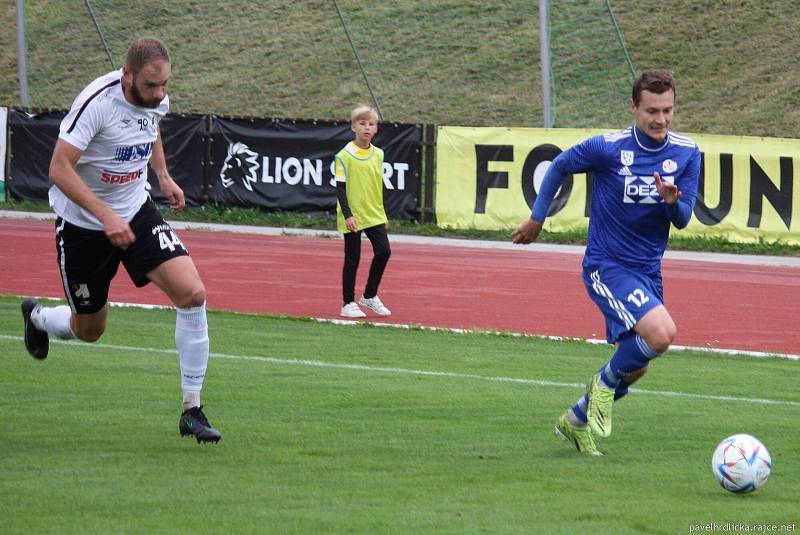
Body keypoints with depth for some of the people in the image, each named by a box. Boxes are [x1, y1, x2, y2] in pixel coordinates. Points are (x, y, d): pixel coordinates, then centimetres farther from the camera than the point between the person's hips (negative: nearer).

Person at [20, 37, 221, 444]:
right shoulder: (97, 101, -27)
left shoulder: (157, 100, -6)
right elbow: (59, 169, -29)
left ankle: (192, 410, -8)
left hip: (137, 213, 5)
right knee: (89, 330, 10)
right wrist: (106, 216, -35)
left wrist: (163, 175, 12)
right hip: (81, 224, -5)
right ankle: (37, 316, 48)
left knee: (192, 294, -17)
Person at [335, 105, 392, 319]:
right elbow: (340, 187, -11)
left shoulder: (378, 154, 7)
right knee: (352, 259, 0)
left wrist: (383, 213, 15)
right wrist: (347, 214, -18)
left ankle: (370, 296, 13)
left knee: (383, 251, -4)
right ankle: (348, 304, 11)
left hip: (374, 215, 5)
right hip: (353, 217, -5)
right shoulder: (345, 156, -10)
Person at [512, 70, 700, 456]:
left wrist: (673, 201, -26)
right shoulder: (608, 148, -14)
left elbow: (682, 220, -3)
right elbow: (559, 166, 3)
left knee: (633, 368, 12)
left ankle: (576, 421, 36)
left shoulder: (687, 154, -3)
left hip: (648, 271, 6)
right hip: (607, 265, -6)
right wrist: (537, 218, 9)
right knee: (661, 332, -27)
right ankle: (606, 382, 1)